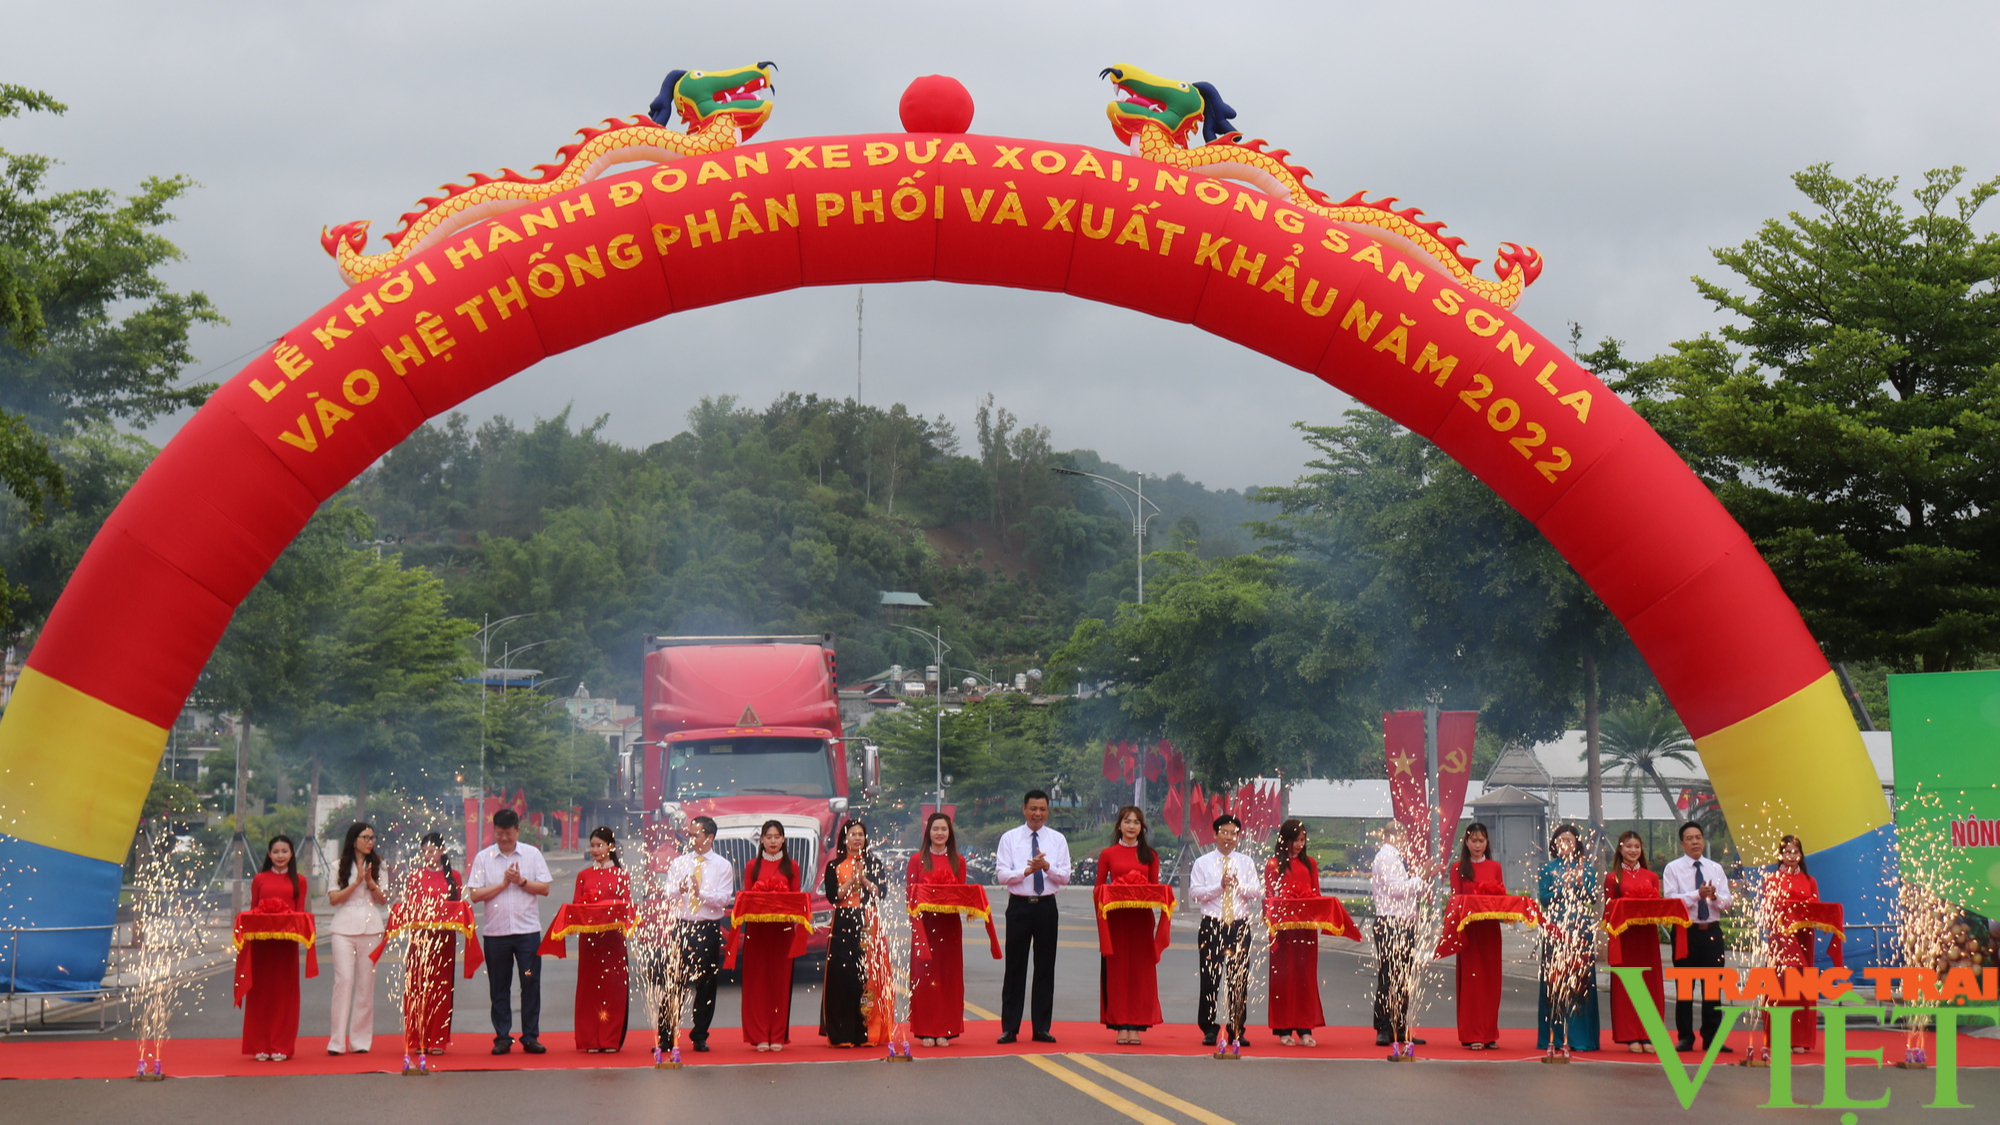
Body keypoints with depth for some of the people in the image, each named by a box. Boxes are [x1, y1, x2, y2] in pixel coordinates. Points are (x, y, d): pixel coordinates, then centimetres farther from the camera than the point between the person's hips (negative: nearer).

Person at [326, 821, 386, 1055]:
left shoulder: (377, 866, 12)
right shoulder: (339, 867, 7)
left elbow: (383, 899, 7)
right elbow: (334, 899, -1)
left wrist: (370, 882, -10)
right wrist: (357, 881, -9)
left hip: (370, 927, 2)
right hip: (344, 927, -2)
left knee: (366, 982, 1)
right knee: (344, 979, -12)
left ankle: (360, 1040, 6)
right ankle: (337, 1041, -12)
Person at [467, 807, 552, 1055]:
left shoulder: (532, 854, 5)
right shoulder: (483, 857, 3)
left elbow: (544, 888, 1)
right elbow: (475, 895, -3)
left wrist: (521, 881, -11)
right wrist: (504, 883, -9)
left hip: (528, 930, 0)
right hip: (495, 931, 0)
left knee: (531, 983, -1)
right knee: (499, 988, 5)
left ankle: (530, 1037, 6)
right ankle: (502, 1038, 13)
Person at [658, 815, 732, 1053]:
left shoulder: (723, 866, 5)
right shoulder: (678, 863, 11)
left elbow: (724, 899, -5)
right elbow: (668, 896, 3)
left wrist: (700, 891, -19)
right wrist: (679, 890, -19)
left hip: (709, 929, -1)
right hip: (681, 927, 1)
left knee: (706, 986, 4)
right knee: (672, 984, -3)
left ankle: (700, 1037, 15)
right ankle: (665, 1037, 1)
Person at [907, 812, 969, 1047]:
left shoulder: (958, 861, 10)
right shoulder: (918, 860, 4)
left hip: (950, 924, 2)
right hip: (924, 923, -2)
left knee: (949, 975, 1)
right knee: (924, 975, -3)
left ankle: (945, 1030, 6)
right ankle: (926, 1031, 1)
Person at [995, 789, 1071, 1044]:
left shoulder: (1057, 840, 7)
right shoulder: (1009, 838, 3)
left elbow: (1065, 877, 1)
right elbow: (1001, 875, -5)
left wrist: (1047, 867, -17)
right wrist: (1027, 870, -20)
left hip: (1046, 906, 2)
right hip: (1019, 906, -2)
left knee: (1046, 968, 4)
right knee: (1015, 967, 0)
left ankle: (1042, 1028, 11)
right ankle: (1009, 1028, 6)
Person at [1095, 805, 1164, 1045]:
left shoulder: (1150, 855, 9)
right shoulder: (1108, 854, 6)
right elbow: (1098, 889, 8)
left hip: (1142, 919, 1)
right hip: (1116, 918, -1)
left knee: (1140, 971, -2)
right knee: (1117, 970, -1)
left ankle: (1136, 1026, 2)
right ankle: (1120, 1025, 2)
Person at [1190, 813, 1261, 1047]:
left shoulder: (1246, 863, 12)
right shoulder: (1202, 863, 7)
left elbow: (1258, 892, 4)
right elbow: (1194, 892, -3)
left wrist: (1239, 886, -13)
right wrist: (1219, 887, -14)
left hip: (1240, 925, 1)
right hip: (1211, 925, -1)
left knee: (1240, 979, 1)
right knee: (1210, 979, -2)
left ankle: (1237, 1030, 9)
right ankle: (1209, 1029, 7)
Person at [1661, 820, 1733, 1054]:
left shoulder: (1716, 868, 12)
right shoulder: (1673, 869, 1)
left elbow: (1727, 901, 5)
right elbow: (1670, 900, -11)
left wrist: (1715, 896, -17)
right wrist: (1697, 894, -22)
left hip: (1712, 931, 3)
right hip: (1686, 931, -3)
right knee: (1684, 986, 2)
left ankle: (1712, 1038, 8)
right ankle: (1685, 1038, 8)